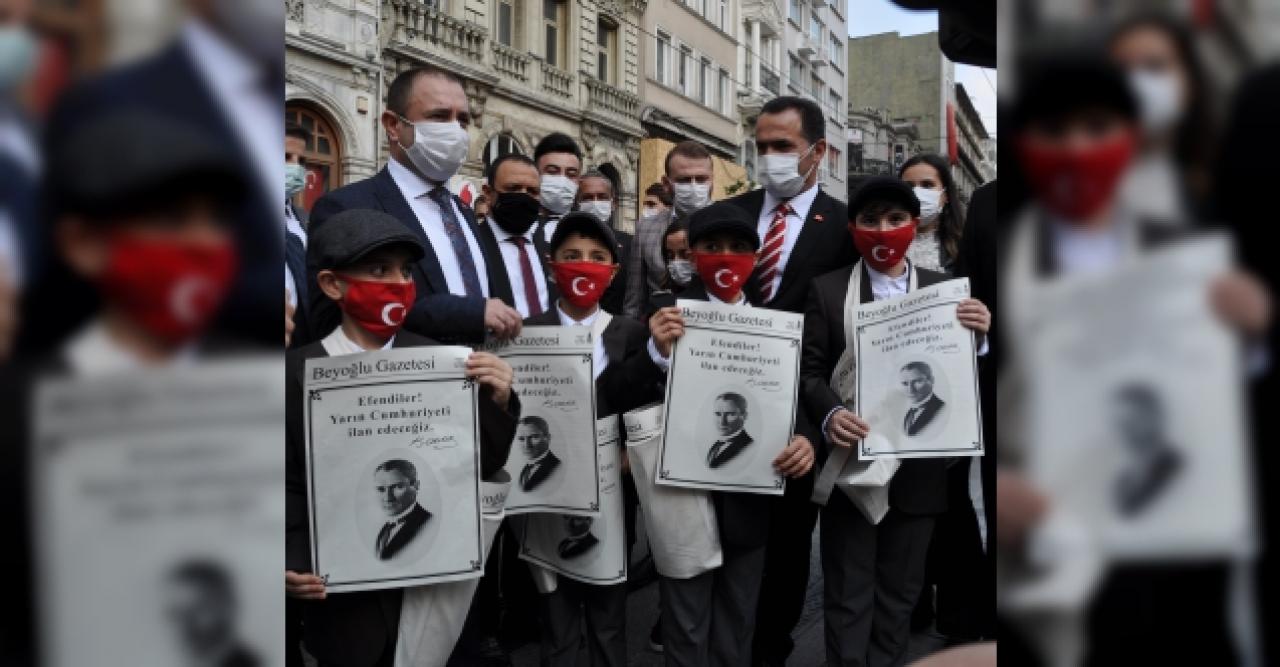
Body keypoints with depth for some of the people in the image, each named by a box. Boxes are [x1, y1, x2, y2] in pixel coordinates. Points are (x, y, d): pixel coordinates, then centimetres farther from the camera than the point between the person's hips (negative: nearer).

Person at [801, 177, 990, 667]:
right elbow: (809, 370, -2)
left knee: (900, 591, 15)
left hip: (917, 470, 2)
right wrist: (830, 415, -21)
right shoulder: (827, 289, 1)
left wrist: (977, 337, -17)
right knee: (847, 593, 7)